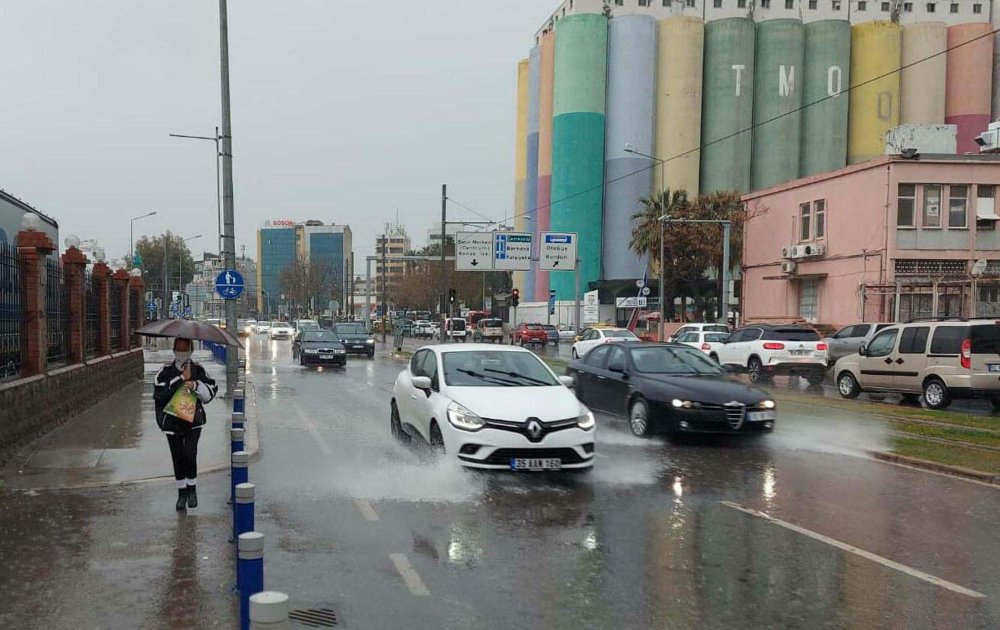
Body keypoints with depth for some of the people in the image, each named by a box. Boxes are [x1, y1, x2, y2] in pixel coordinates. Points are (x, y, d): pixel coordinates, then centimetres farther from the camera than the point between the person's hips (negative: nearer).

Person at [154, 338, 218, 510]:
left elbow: (211, 391, 1)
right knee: (178, 458, 7)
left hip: (193, 420, 0)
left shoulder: (198, 370, 3)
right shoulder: (166, 371, -2)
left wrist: (195, 385, -16)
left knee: (190, 454, -14)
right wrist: (181, 379, -18)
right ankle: (182, 493, 24)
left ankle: (192, 490, 6)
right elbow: (159, 392, -16)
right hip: (172, 422, 1)